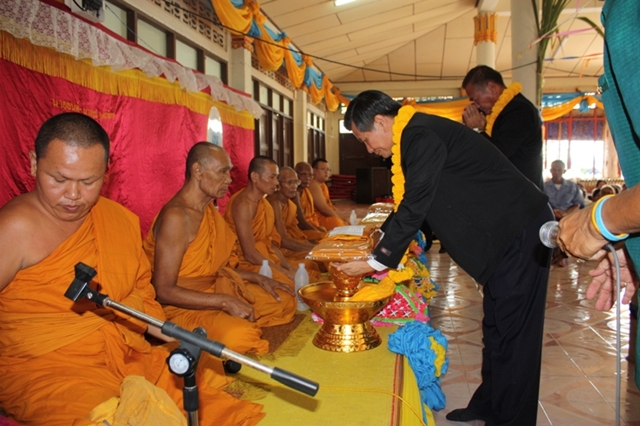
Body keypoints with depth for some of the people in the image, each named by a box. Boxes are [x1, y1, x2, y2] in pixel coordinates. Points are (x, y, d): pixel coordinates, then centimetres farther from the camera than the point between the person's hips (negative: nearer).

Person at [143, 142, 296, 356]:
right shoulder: (176, 216, -20)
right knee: (239, 336, -36)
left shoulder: (209, 209, 8)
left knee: (285, 301, 8)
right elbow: (164, 292, -22)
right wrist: (225, 302, -25)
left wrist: (258, 278, 7)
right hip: (184, 306, -9)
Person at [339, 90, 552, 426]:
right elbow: (412, 201, 18)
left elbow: (414, 207, -21)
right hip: (505, 231, 10)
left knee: (511, 331, -1)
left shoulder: (422, 137, -21)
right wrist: (382, 235, 21)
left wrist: (374, 262, -12)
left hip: (519, 229, -10)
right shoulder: (414, 136, 10)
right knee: (496, 326, 16)